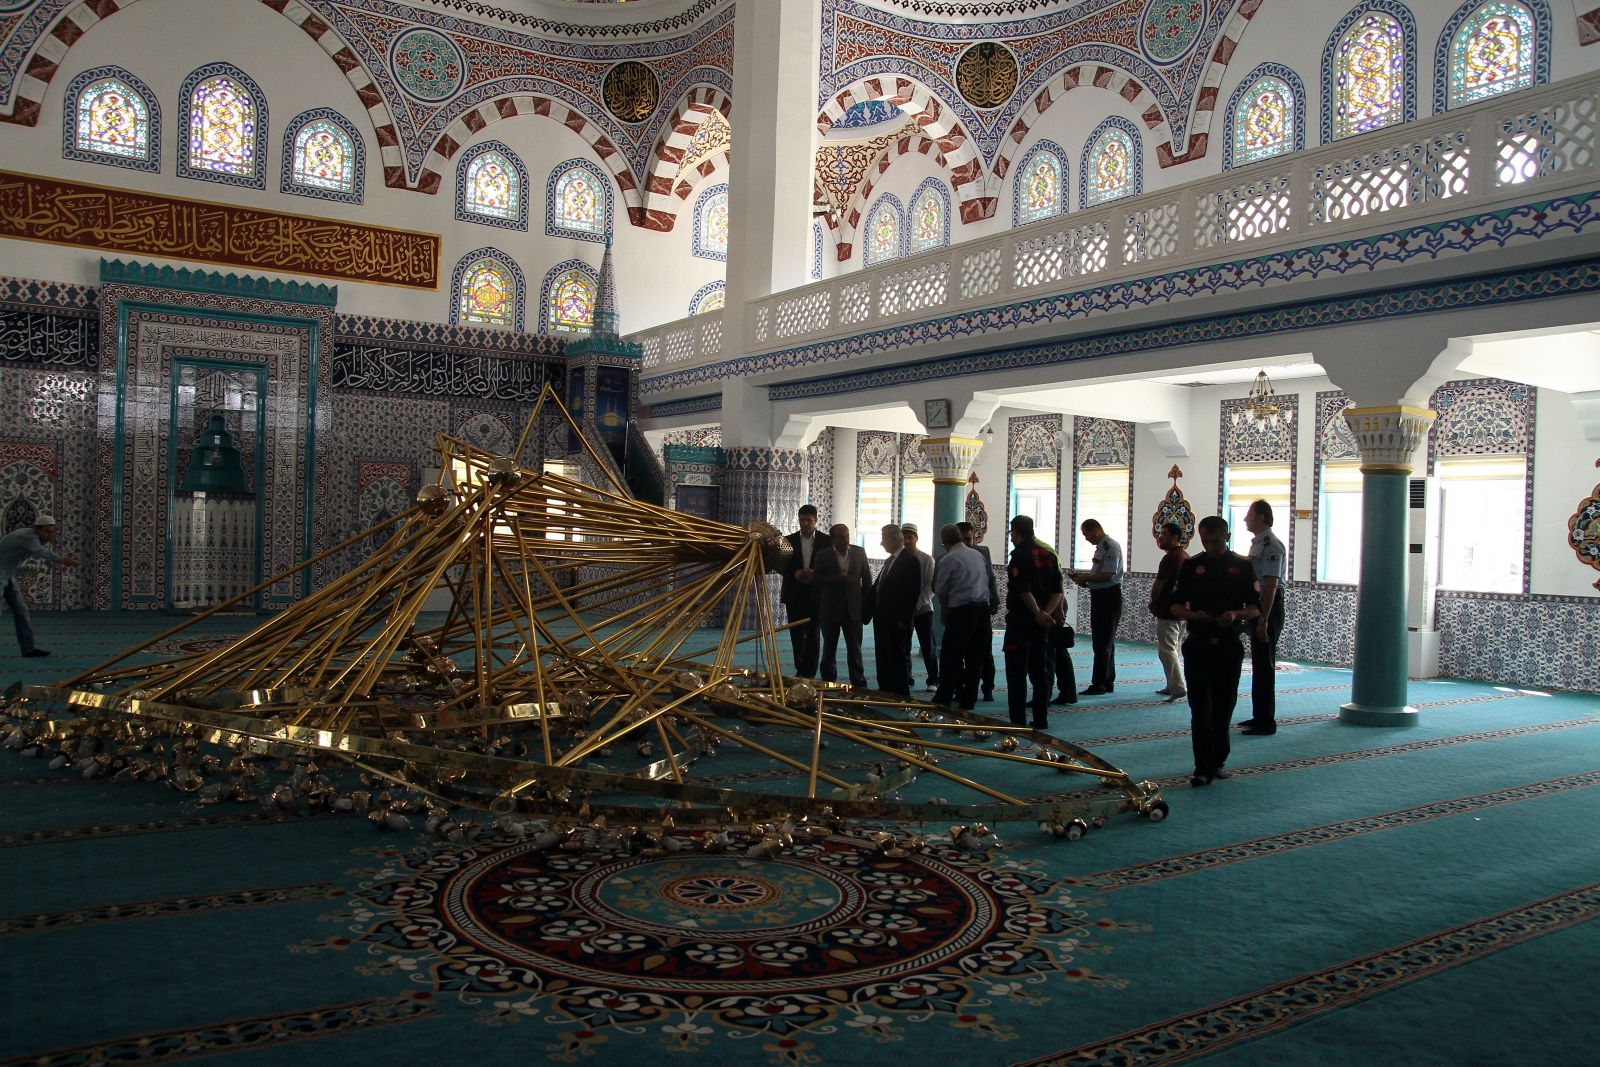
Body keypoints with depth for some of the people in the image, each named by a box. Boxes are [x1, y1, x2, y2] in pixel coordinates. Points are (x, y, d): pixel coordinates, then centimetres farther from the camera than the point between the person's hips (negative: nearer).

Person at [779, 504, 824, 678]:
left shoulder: (825, 541, 0)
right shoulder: (789, 540, 5)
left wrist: (815, 574, -17)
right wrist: (795, 573, -14)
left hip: (816, 595, -2)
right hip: (794, 595, 2)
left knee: (813, 635, -1)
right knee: (796, 634, 8)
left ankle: (809, 673, 3)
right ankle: (800, 670, 19)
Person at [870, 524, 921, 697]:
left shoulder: (911, 561, -11)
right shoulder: (888, 561, 16)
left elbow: (913, 592, -16)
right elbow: (877, 587, 18)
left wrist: (904, 620, -19)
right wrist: (872, 611, 8)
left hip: (898, 621, -8)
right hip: (882, 618, 8)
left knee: (899, 657, 0)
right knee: (882, 657, 13)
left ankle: (901, 694, 8)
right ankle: (885, 691, 22)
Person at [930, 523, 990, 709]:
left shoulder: (947, 559, -8)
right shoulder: (978, 556, 9)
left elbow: (939, 590, -2)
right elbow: (992, 579, 20)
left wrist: (945, 607, 16)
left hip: (961, 611, -6)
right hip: (983, 608, 6)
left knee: (950, 657, 2)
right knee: (975, 657, 10)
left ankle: (942, 699, 4)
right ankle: (968, 699, 15)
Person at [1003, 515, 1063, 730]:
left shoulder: (1019, 555, -12)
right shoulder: (1048, 555, 11)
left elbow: (1024, 591, -20)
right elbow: (1057, 591, 6)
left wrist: (1038, 613, -12)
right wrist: (1046, 613, -4)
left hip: (1020, 621, -7)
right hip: (1042, 623, 7)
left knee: (1017, 673, -2)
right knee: (1040, 672, 12)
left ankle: (1018, 721, -2)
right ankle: (1041, 719, 15)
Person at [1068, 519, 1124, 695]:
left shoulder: (1110, 547, -16)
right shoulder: (1101, 546, 13)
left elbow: (1108, 575, -23)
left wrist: (1085, 578, -14)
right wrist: (1083, 575, 8)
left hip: (1109, 597, -10)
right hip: (1100, 597, 10)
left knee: (1103, 642, -6)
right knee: (1105, 642, 15)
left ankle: (1099, 684, -2)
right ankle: (1108, 682, 23)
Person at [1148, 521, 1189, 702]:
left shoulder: (1170, 558, -17)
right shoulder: (1186, 556, 13)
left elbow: (1158, 584, -16)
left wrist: (1153, 603, 0)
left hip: (1167, 611, -10)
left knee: (1166, 651, -8)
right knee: (1173, 650, 16)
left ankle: (1178, 688, -12)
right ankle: (1172, 686, 21)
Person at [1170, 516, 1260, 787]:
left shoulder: (1243, 566, 4)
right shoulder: (1191, 566, 5)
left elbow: (1255, 607, 3)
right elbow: (1176, 605, 6)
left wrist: (1236, 614, -17)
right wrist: (1194, 615, -14)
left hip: (1229, 645, 1)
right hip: (1198, 644, -1)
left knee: (1224, 707, 9)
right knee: (1201, 708, -7)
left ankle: (1218, 762, 23)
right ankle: (1203, 768, -7)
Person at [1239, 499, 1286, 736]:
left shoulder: (1271, 546, -18)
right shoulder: (1257, 543, 13)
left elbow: (1271, 585, -22)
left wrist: (1263, 620, -23)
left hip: (1269, 607, -10)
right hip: (1256, 606, 10)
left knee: (1264, 665, -5)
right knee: (1258, 664, 16)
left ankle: (1266, 722, 2)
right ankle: (1259, 716, 26)